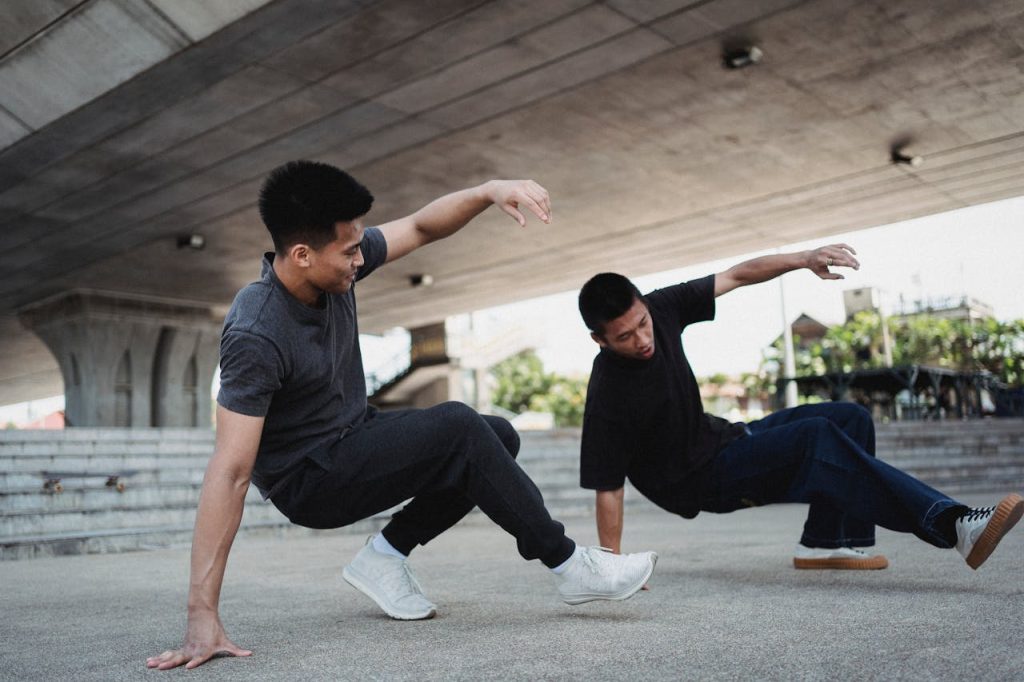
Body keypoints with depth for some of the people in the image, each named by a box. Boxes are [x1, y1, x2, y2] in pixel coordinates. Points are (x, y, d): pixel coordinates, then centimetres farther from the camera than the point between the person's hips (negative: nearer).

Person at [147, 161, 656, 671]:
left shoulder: (336, 260, -10)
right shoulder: (255, 336, -30)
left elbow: (421, 227, -2)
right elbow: (230, 472, -33)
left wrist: (490, 191, -22)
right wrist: (202, 614, -34)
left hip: (353, 438, 8)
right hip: (309, 479, -8)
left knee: (497, 438, 1)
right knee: (457, 428, -26)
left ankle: (385, 555, 2)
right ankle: (568, 564, -11)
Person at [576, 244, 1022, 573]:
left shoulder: (661, 308, -11)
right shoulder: (607, 396, -27)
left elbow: (736, 276, -3)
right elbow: (607, 487, -23)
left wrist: (804, 259, -17)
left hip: (719, 440, 8)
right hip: (694, 481, -8)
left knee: (850, 419, 5)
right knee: (815, 436, -28)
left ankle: (828, 541, 4)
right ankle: (952, 524, -32)